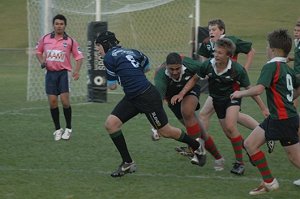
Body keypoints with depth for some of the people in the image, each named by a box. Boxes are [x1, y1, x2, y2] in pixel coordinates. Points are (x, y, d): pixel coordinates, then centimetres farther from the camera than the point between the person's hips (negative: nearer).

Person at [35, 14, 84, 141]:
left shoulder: (70, 41, 0)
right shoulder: (45, 39, 5)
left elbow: (79, 56, 4)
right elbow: (38, 51, 20)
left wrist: (77, 71, -12)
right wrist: (42, 61, 0)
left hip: (63, 73, -2)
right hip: (50, 73, 2)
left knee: (65, 101, -11)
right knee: (52, 102, -1)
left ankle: (68, 129, 6)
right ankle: (58, 129, 13)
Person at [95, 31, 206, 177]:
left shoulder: (109, 58, -11)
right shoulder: (131, 52, 11)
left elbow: (112, 86, -3)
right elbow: (147, 67, 26)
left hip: (148, 96, -9)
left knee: (165, 131, 6)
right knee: (111, 124, -1)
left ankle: (197, 146, 27)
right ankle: (127, 163, 4)